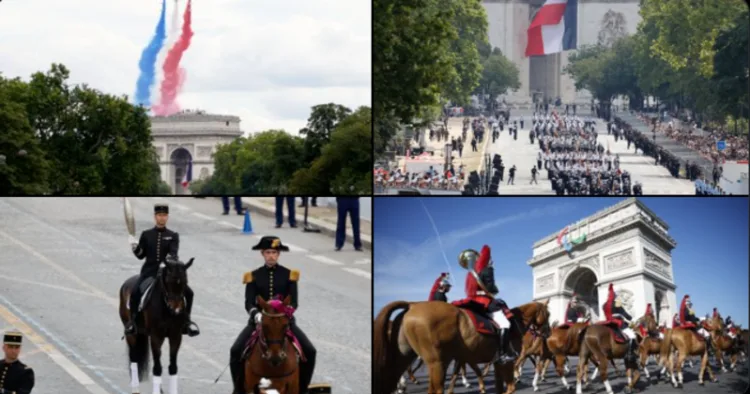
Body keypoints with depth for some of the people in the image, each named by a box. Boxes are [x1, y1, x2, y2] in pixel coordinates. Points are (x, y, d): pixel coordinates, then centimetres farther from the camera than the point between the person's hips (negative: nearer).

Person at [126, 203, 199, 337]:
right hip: (149, 270, -1)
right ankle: (132, 321, -5)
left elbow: (173, 252, -9)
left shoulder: (173, 235, 7)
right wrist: (135, 247, -10)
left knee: (188, 292, -13)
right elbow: (141, 255, 10)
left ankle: (186, 320, 7)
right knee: (135, 292, -24)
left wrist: (171, 259, -31)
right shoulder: (146, 234, 8)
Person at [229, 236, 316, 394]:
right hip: (259, 321, 0)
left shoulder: (289, 275, 2)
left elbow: (293, 302, -4)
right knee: (236, 351, -21)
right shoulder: (254, 276, 3)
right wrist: (256, 314, -27)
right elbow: (249, 303, -5)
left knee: (309, 351, -17)